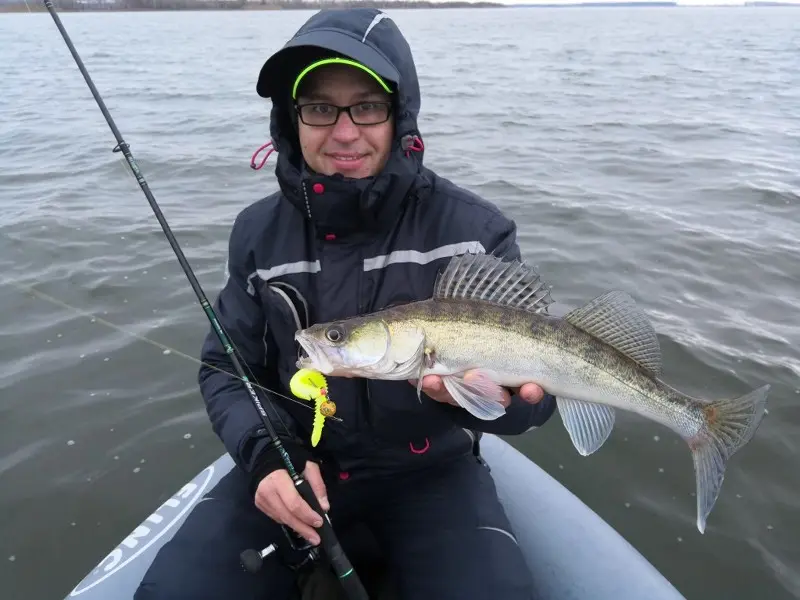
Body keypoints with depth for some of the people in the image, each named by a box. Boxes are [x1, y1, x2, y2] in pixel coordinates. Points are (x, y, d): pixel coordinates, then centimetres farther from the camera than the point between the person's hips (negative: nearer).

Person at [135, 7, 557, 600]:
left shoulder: (474, 229, -13)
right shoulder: (259, 233, -3)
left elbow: (533, 376, -13)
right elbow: (228, 368, 3)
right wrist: (267, 453, -16)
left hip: (428, 467, -1)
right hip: (294, 460, 2)